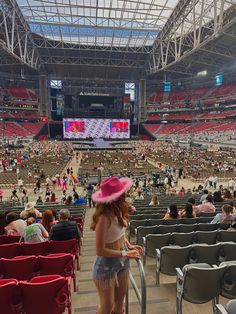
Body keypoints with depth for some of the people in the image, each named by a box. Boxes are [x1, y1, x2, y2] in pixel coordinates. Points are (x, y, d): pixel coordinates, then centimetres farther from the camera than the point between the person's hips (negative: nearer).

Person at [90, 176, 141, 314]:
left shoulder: (117, 211, -8)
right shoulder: (104, 218, -31)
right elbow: (100, 250, -24)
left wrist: (129, 246, -1)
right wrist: (125, 254, -20)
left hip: (122, 261, 7)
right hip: (107, 265, -7)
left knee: (120, 299, 25)